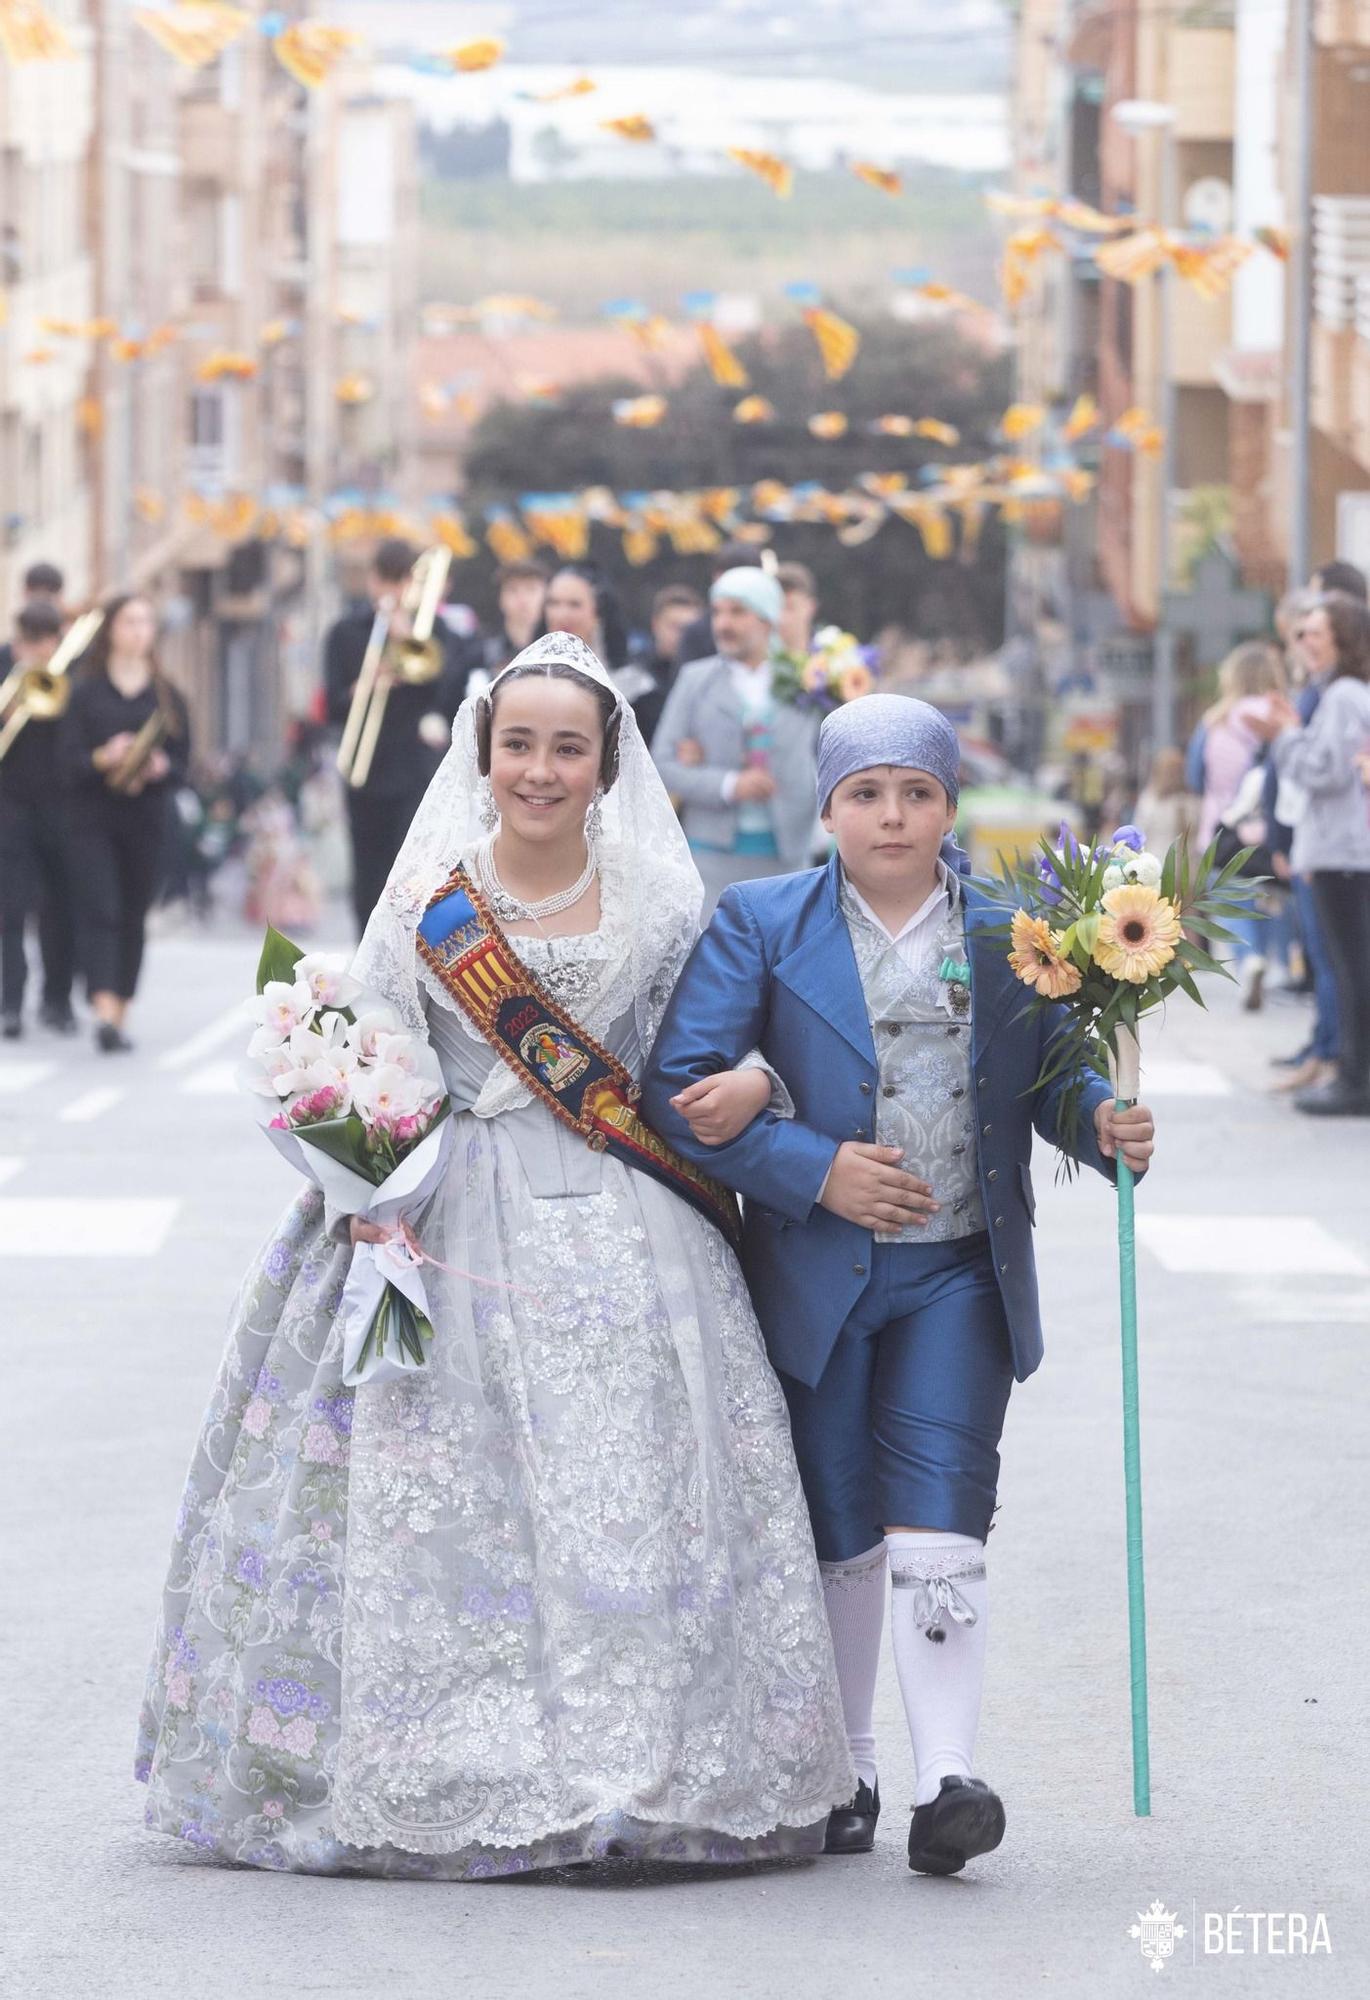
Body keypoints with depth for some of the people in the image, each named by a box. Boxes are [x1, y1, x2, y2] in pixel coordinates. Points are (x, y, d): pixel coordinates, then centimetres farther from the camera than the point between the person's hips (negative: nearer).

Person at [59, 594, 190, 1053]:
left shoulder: (167, 696, 8)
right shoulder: (86, 692, 2)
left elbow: (183, 762, 6)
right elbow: (67, 758, -3)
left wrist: (161, 768, -16)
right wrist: (102, 758, -23)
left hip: (148, 821, 2)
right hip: (94, 821, -2)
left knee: (134, 919, 4)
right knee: (99, 912, -13)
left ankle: (119, 1018, 11)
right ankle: (105, 1011, -23)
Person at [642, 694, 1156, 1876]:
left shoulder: (1012, 932, 4)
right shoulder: (761, 926, -1)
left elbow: (1058, 1072, 9)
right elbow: (681, 1083, -7)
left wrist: (1108, 1124, -14)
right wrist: (815, 1169, -15)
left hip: (961, 1276, 0)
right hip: (816, 1276, 0)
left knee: (936, 1527, -11)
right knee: (837, 1535, 11)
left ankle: (948, 1780, -13)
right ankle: (843, 1772, 26)